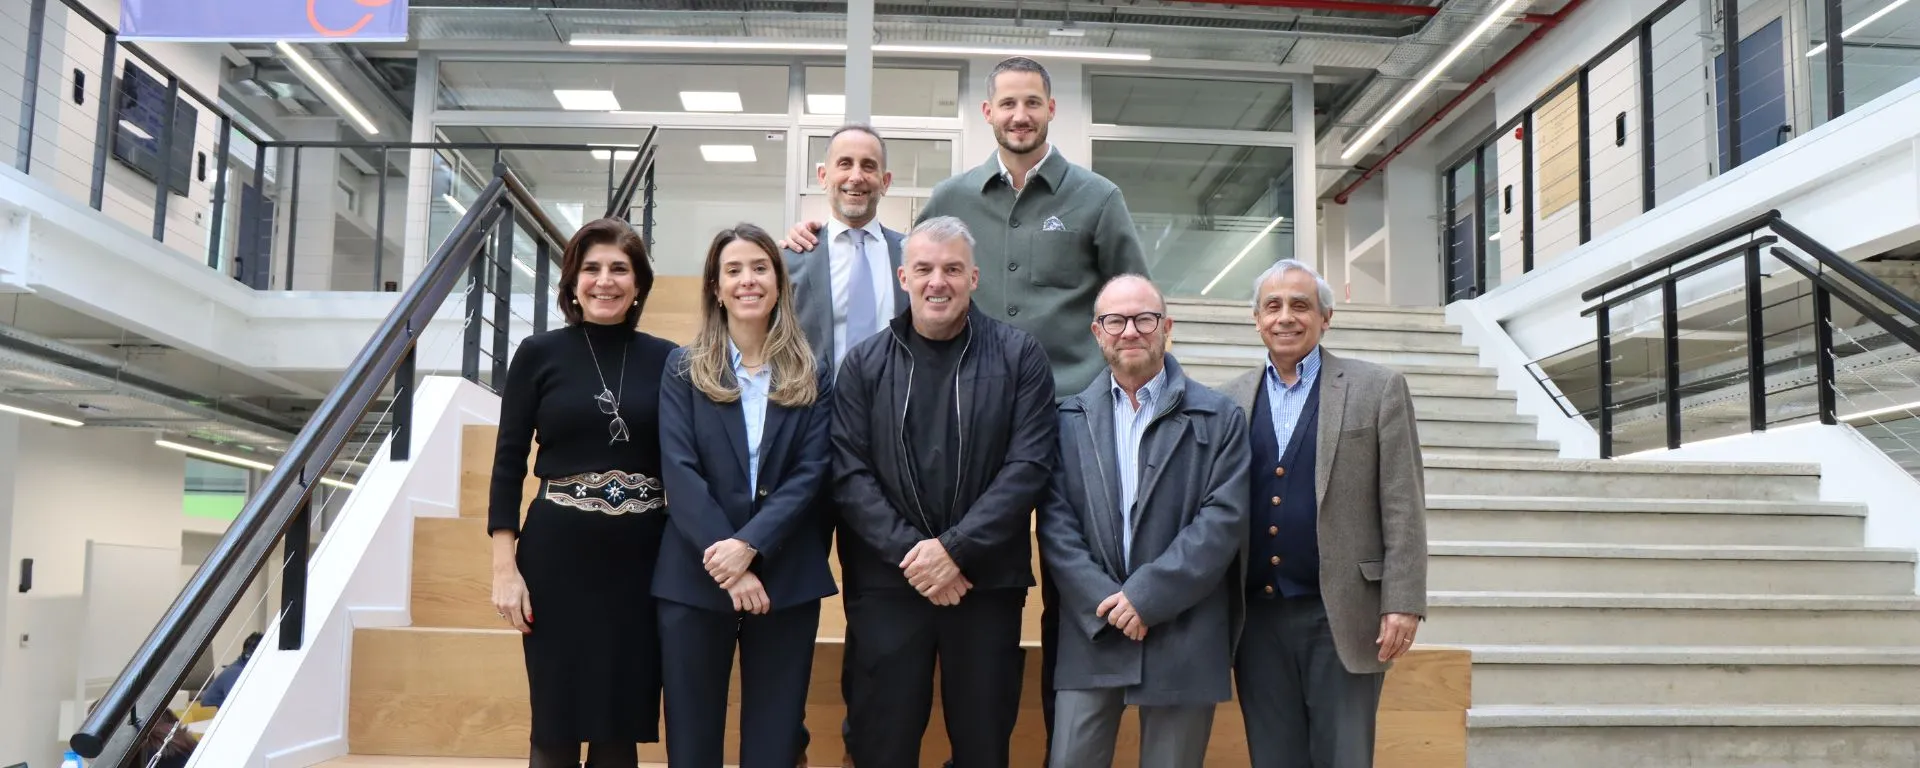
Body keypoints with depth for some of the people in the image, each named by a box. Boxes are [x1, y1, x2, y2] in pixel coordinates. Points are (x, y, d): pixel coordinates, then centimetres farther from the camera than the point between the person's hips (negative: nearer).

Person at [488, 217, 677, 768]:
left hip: (641, 556, 1)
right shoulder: (539, 354, 1)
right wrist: (504, 566, -6)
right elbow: (508, 463, 1)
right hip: (558, 554, -1)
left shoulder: (666, 359, 4)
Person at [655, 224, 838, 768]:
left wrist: (749, 546, -17)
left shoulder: (811, 377, 7)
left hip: (785, 580, 1)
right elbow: (679, 471, -6)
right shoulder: (683, 369, 4)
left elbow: (810, 474, -3)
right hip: (694, 579, -1)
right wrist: (725, 565, -16)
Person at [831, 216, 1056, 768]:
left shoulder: (1020, 356, 1)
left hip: (986, 581, 0)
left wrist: (956, 549, -14)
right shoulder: (864, 363, 5)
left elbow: (1029, 466, -6)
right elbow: (849, 474, -2)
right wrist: (908, 552, -14)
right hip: (886, 583, 1)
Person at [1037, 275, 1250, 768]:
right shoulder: (1069, 418, 7)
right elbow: (1055, 523, 1)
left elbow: (1224, 518, -6)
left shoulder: (1220, 418, 3)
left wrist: (1148, 594, -13)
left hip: (1183, 639, -1)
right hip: (1091, 631, 1)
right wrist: (1105, 601, -12)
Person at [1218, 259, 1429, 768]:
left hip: (1342, 617, -3)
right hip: (1257, 618, 3)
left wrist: (1403, 603, -9)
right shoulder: (1231, 400, 9)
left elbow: (1403, 508, -2)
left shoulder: (1378, 389, 2)